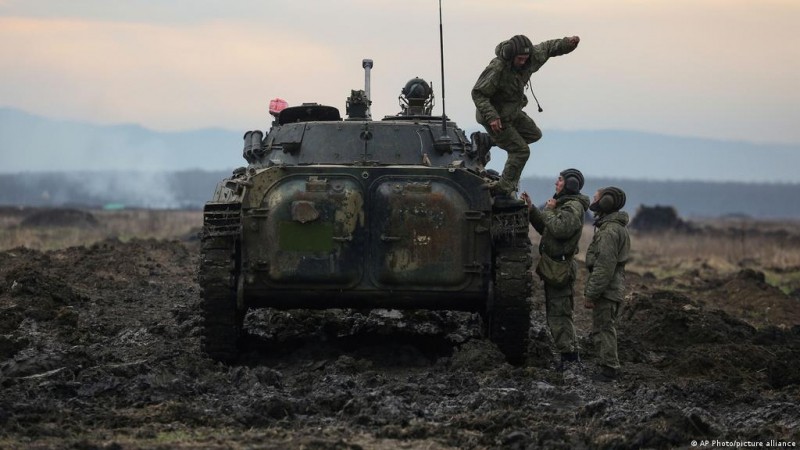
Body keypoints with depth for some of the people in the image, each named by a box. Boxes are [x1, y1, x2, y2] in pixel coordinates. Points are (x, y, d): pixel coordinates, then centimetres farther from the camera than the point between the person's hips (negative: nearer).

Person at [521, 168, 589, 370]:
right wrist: (531, 209, 10)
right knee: (557, 312, 13)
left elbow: (559, 229, -28)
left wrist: (549, 210, -14)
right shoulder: (564, 204, 19)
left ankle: (569, 354, -8)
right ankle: (571, 355, 17)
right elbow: (543, 227, 21)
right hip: (554, 267, 11)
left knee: (558, 313, -9)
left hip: (559, 268, -11)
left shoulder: (574, 207, -14)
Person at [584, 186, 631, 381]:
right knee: (605, 328, 17)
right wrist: (591, 290, 21)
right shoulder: (617, 227, 13)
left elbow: (604, 267, -24)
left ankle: (609, 368, 0)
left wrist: (591, 293, -20)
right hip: (613, 287, 10)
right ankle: (609, 366, 24)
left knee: (603, 329, -4)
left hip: (606, 288, -10)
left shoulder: (609, 231, -21)